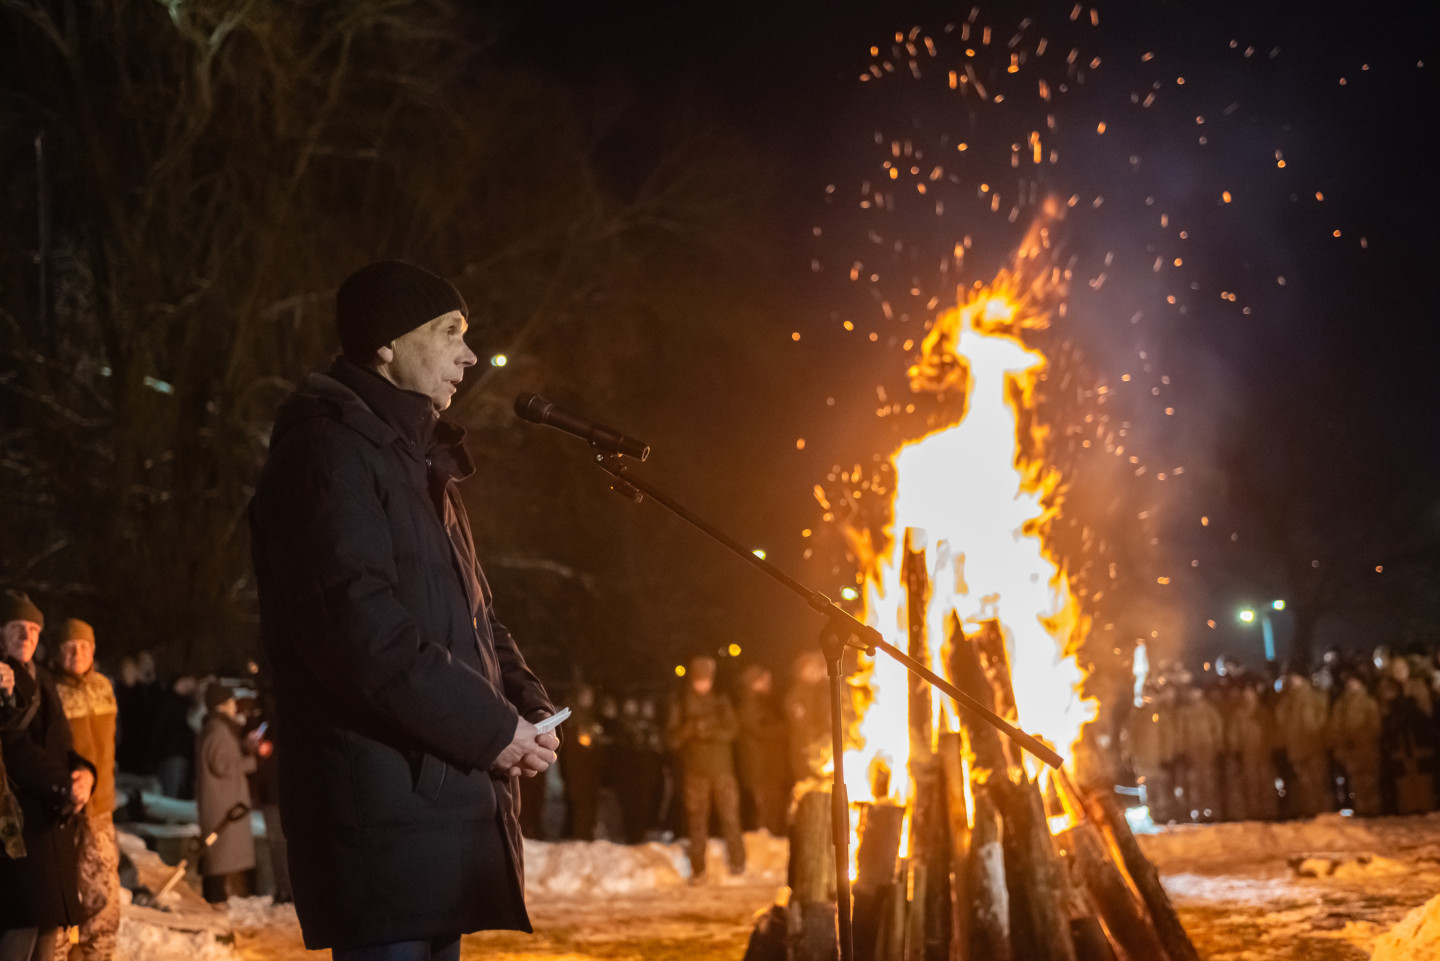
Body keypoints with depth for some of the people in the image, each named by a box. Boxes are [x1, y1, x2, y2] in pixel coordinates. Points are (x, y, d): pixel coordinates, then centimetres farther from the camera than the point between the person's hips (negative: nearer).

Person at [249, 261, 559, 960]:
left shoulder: (417, 462, 23)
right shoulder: (329, 450, -10)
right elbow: (356, 626, -21)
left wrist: (529, 707, 7)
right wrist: (491, 727, -17)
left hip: (441, 793, 10)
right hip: (383, 813, -10)